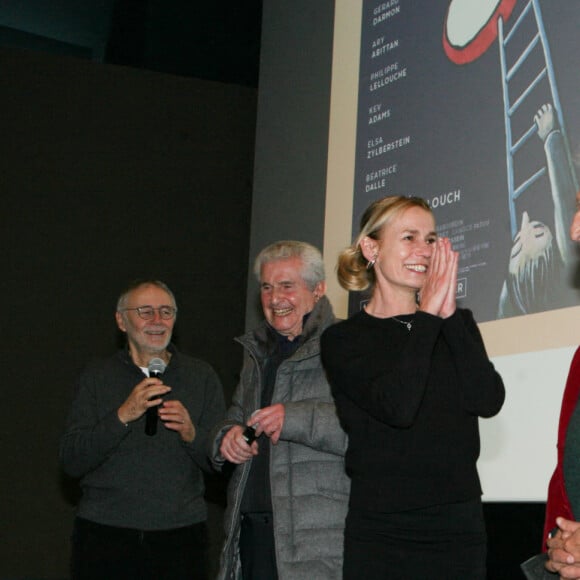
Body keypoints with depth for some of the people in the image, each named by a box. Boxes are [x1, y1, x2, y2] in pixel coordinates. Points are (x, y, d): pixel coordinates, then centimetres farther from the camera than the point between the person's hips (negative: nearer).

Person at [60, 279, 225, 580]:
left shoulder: (201, 376, 7)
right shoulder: (97, 377, 5)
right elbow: (71, 462, -4)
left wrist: (191, 434, -15)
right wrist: (122, 416, -16)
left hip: (180, 535, 1)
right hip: (104, 534, 0)